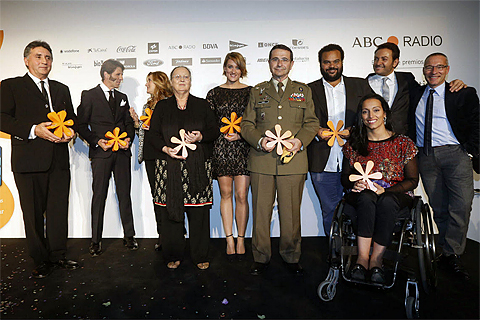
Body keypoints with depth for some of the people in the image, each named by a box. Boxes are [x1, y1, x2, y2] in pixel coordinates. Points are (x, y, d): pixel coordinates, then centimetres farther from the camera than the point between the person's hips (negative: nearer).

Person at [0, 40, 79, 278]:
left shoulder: (61, 89, 19)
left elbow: (72, 117, 19)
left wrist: (70, 131, -3)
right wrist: (34, 130, -20)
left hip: (59, 160, 4)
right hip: (29, 161, -3)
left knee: (59, 211, 9)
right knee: (33, 213, 5)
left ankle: (58, 256, 23)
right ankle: (42, 260, 20)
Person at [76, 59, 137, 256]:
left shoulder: (122, 98, 17)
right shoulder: (89, 96, 3)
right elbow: (82, 125, 0)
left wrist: (129, 139, -2)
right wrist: (97, 142, -12)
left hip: (122, 152, 4)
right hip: (101, 152, -4)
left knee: (124, 194, 7)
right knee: (99, 196, 1)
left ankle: (129, 236, 16)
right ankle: (96, 240, 12)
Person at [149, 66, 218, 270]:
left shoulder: (202, 105, 12)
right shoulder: (162, 107, 13)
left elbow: (214, 131, 9)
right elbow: (153, 134, 8)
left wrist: (200, 137, -11)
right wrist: (166, 149, -10)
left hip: (198, 167, 0)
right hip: (169, 167, 1)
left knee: (199, 212, -1)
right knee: (170, 211, 2)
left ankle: (200, 256, 14)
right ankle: (173, 255, 18)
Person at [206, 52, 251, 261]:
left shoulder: (250, 92, 7)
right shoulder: (214, 93, 10)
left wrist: (240, 134, -10)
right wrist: (223, 131, -8)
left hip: (243, 148, -1)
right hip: (221, 148, 1)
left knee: (241, 195, -1)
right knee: (226, 194, 6)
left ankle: (241, 239, 14)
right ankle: (229, 240, 16)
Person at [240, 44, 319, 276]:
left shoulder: (304, 91, 15)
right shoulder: (257, 91, 14)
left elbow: (312, 123, 10)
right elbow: (246, 124, 9)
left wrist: (300, 140, -10)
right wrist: (260, 141, -10)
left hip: (293, 161, 0)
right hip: (262, 161, 1)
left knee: (291, 213, 6)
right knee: (261, 212, 5)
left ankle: (291, 257, 25)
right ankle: (261, 257, 22)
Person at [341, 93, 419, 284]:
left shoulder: (403, 143, 6)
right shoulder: (353, 144, 11)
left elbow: (413, 180, 1)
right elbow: (345, 177, 11)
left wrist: (385, 190, -16)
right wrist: (354, 184, -14)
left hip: (396, 195, -1)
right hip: (361, 197, 1)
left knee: (387, 201, -36)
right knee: (366, 197, -35)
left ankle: (376, 259, -24)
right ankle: (363, 256, -31)